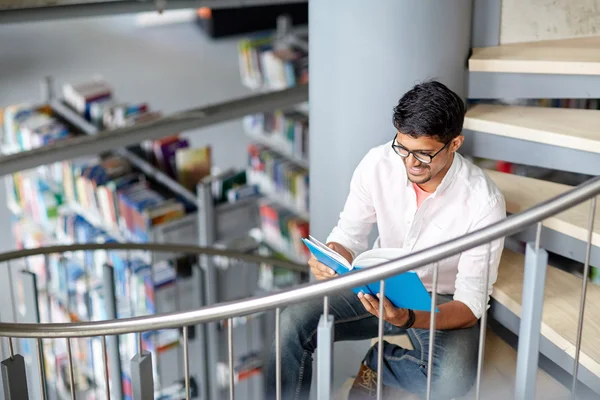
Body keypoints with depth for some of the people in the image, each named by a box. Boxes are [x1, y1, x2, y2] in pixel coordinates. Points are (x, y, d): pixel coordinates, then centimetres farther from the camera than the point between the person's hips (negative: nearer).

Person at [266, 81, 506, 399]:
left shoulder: (484, 201, -24)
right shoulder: (377, 164, -15)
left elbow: (471, 302, -21)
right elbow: (349, 236, -6)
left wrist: (409, 319, -40)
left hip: (442, 303, -2)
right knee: (293, 322, -22)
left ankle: (377, 363, -1)